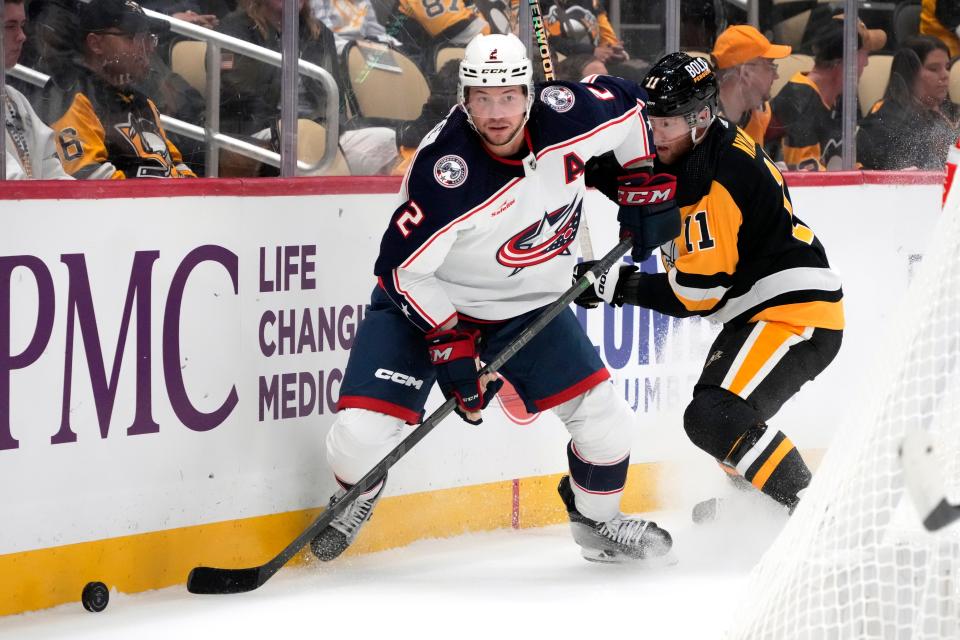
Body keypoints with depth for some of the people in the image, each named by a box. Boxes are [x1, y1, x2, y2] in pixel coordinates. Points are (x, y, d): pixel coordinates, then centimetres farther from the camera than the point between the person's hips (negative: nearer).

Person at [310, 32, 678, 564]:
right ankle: (356, 497, 22)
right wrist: (450, 345, -26)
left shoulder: (567, 117, -18)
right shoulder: (443, 168, -31)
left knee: (605, 421, -3)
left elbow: (630, 105, 5)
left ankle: (596, 520, 28)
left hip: (531, 303, 4)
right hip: (427, 301, -4)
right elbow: (403, 267, -24)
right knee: (362, 433, -16)